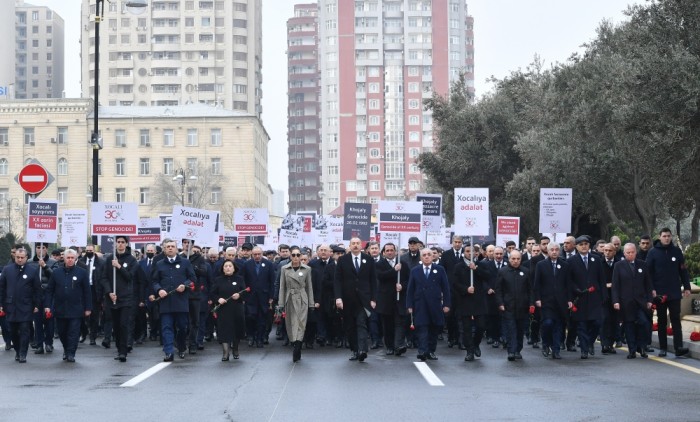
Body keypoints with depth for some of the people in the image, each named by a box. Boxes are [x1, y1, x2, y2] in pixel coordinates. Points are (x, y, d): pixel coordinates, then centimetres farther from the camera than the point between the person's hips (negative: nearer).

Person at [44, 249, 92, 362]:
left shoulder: (82, 273, 1)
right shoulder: (56, 272, 6)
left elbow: (87, 292, 1)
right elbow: (49, 290, 8)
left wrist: (88, 308, -3)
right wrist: (47, 305, 0)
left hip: (75, 310, -2)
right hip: (60, 309, 2)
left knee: (73, 333, -4)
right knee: (61, 332, 11)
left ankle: (70, 353, 3)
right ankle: (66, 349, 31)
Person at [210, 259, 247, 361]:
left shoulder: (239, 279, 7)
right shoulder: (218, 280, 7)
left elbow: (245, 293, 3)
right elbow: (212, 294, 5)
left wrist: (239, 295, -17)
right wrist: (218, 299, -14)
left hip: (237, 310, 1)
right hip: (223, 310, -1)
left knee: (237, 330, 9)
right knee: (224, 331, -10)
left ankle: (235, 350, 29)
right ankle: (226, 352, -11)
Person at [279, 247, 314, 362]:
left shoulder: (307, 269, 2)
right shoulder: (284, 269, 3)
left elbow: (309, 287, 6)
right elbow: (282, 287, 4)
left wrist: (311, 304, 3)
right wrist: (281, 304, -1)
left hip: (302, 300, -1)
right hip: (290, 300, 1)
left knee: (300, 325, -8)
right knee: (291, 326, 4)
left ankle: (296, 352, -11)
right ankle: (297, 351, 17)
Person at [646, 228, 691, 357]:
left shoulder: (676, 251, 5)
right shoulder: (653, 252, 0)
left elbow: (683, 270, 7)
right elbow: (648, 272, -3)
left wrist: (687, 287, 2)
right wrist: (651, 289, -10)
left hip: (675, 293, 1)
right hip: (659, 293, -1)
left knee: (676, 320, -3)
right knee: (662, 321, 7)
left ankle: (678, 347, -8)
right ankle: (662, 348, 12)